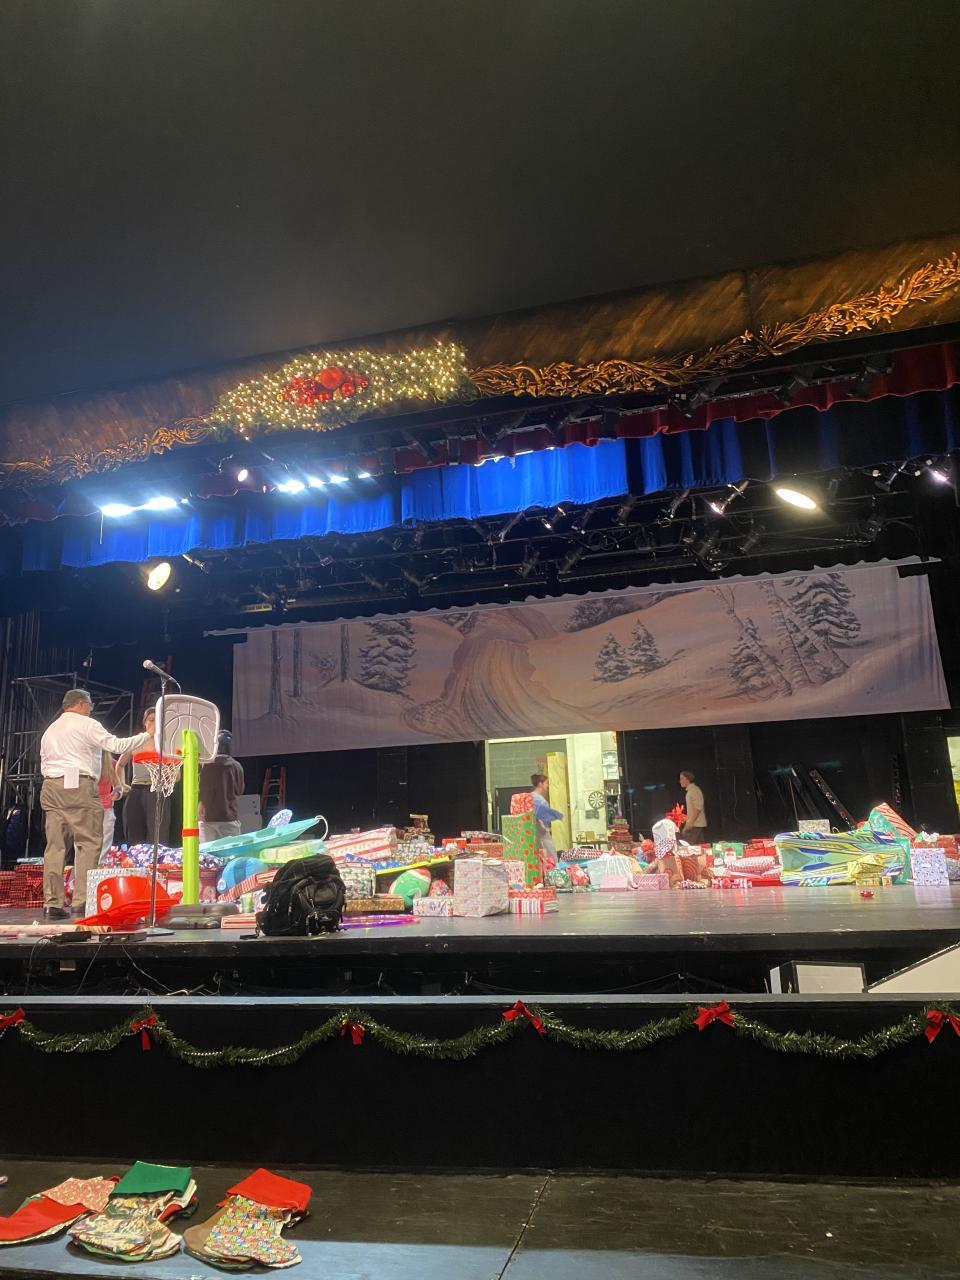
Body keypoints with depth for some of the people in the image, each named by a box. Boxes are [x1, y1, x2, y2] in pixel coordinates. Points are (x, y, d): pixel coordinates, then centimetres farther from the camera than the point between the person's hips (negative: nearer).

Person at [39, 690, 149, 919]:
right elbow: (116, 745, -7)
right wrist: (146, 736, 1)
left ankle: (52, 904, 3)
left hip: (50, 787, 7)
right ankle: (82, 901, -12)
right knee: (89, 843, -6)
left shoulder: (50, 730, 23)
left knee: (55, 845, 5)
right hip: (79, 785, -7)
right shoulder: (87, 724, 1)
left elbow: (44, 765, 22)